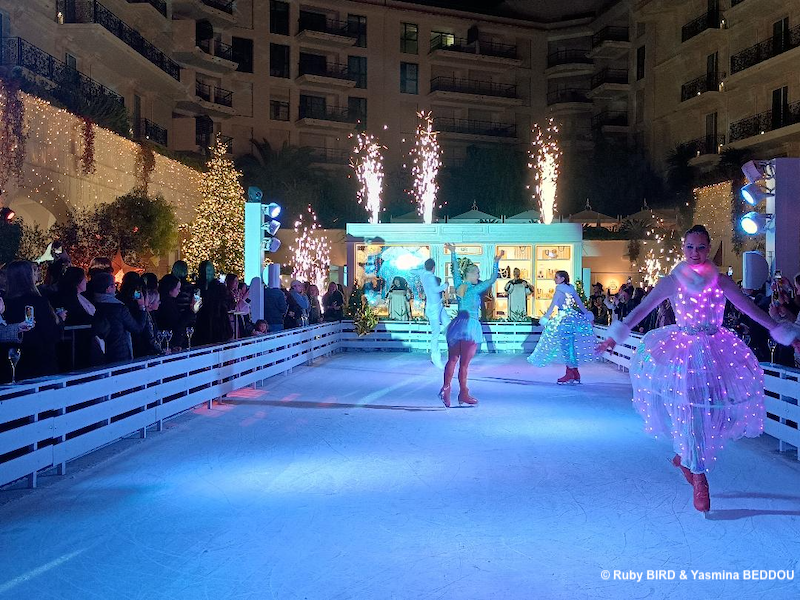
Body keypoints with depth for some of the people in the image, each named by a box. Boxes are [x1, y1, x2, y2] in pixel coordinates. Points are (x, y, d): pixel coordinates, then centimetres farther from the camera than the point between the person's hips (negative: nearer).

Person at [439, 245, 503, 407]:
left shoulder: (459, 286, 7)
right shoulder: (475, 289, -8)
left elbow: (455, 270, 22)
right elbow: (492, 279, -10)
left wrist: (453, 253, 30)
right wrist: (496, 263, -6)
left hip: (457, 325, 6)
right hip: (470, 325, -6)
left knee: (452, 360, 6)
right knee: (464, 363, -1)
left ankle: (446, 388, -7)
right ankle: (463, 394, 5)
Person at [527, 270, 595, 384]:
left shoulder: (559, 290, -10)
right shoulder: (571, 289, 11)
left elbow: (553, 305, -13)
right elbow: (580, 304, 15)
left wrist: (545, 318, -10)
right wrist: (587, 315, 23)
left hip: (563, 319, -8)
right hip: (573, 318, 8)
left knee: (566, 346, -4)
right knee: (570, 346, 11)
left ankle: (570, 374, -3)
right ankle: (575, 373, 14)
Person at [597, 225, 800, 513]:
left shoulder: (721, 281, 1)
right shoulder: (672, 281, -4)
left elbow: (751, 308, 4)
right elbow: (642, 308, -5)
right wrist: (615, 336, -11)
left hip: (716, 349, 3)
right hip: (681, 350, -3)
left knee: (713, 409, 5)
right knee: (688, 410, -3)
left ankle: (684, 456, 30)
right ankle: (699, 479, 10)